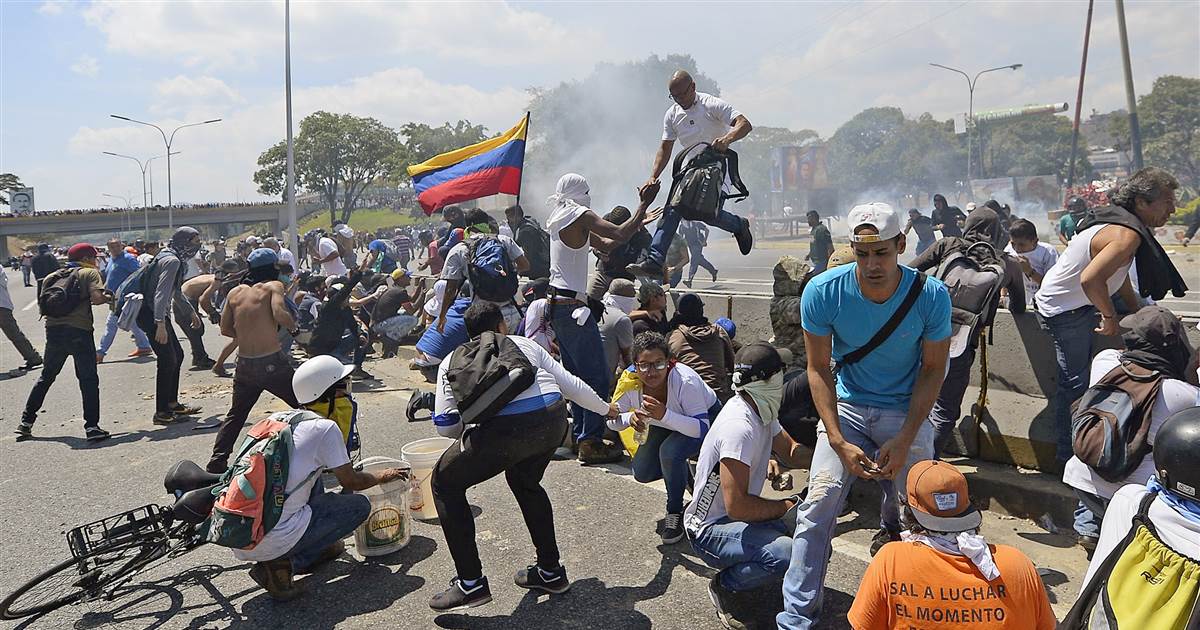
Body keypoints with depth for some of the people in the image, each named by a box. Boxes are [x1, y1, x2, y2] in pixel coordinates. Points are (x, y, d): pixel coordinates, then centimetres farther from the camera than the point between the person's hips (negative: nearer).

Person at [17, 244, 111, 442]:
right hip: (79, 330, -6)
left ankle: (26, 422, 26)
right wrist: (108, 298, 8)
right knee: (88, 379, -4)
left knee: (46, 377, 21)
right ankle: (92, 427, -10)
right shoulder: (90, 273, 4)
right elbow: (96, 297, -12)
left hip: (54, 329, 6)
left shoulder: (52, 276, 20)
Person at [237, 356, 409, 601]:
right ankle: (282, 564, -2)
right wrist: (382, 477, 20)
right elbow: (351, 482, 0)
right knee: (360, 505, 5)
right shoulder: (325, 428, -10)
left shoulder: (279, 418, 11)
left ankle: (319, 549, 21)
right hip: (269, 542, -8)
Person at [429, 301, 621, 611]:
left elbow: (444, 423, 15)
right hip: (554, 420, 5)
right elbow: (570, 384, 29)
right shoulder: (524, 344, 29)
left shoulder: (453, 361, 22)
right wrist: (605, 409, 46)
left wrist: (469, 434, 37)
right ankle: (550, 571, 40)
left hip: (507, 428, -4)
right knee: (524, 481, 34)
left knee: (445, 483, 20)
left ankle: (471, 583, 17)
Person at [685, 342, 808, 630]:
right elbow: (736, 505, -30)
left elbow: (790, 450, 12)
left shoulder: (761, 411, 1)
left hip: (738, 514, 9)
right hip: (710, 530, -9)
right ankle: (724, 584, -5)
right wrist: (787, 507, -16)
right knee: (786, 553, -32)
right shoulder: (740, 427, -28)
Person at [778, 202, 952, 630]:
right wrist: (838, 441, -18)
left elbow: (933, 369, -7)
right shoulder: (823, 292, -19)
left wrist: (904, 441, -16)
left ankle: (891, 532, 36)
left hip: (906, 410, 1)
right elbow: (819, 368, -10)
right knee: (820, 498, -16)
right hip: (847, 405, 0)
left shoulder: (931, 295, -17)